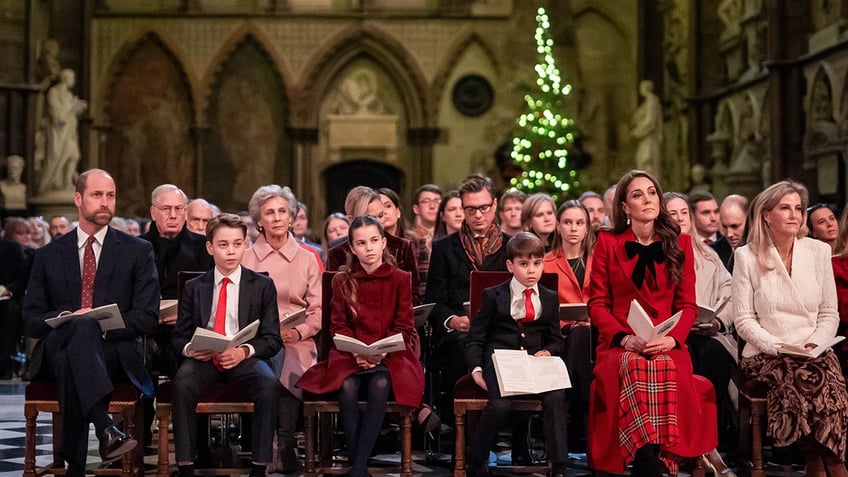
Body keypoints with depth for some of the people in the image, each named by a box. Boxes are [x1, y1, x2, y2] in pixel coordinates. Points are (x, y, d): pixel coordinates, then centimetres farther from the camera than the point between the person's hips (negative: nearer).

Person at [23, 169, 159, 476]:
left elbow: (147, 317, 2)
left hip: (116, 353, 0)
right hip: (56, 349, 1)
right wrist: (73, 321, -12)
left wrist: (101, 327, -16)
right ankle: (105, 428, -55)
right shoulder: (49, 255, 16)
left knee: (70, 364, -37)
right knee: (80, 325, -37)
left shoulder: (138, 252, 11)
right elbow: (32, 320, 10)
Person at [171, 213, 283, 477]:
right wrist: (190, 348, -12)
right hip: (203, 358, 1)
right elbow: (179, 336, 13)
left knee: (270, 385, -34)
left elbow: (272, 338, 3)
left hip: (246, 358, -1)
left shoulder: (262, 286, 9)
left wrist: (243, 351, -17)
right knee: (182, 383, -33)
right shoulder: (194, 288, 14)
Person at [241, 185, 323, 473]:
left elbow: (318, 310, 8)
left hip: (296, 343, 0)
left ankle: (285, 443, -23)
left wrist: (299, 331, -11)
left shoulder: (307, 258, 13)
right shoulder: (246, 259, 13)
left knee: (287, 370, -34)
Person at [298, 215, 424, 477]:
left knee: (380, 385, -35)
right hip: (351, 354, 1)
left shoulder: (401, 278, 6)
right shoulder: (342, 281, 10)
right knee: (347, 387, -33)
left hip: (389, 355, -1)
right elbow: (339, 325, 6)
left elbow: (403, 327, 2)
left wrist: (383, 351, -16)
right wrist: (357, 352, -14)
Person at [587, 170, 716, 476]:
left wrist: (671, 338, -12)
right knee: (635, 370, -38)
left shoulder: (679, 243, 13)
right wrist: (624, 338, -13)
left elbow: (688, 304, 9)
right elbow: (597, 303, 4)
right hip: (620, 344, -1)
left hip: (666, 346, 1)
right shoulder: (607, 242, 8)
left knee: (667, 371, -37)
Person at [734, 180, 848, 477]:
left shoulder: (819, 251, 8)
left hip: (812, 353, 2)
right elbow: (744, 321, -2)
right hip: (766, 354, -2)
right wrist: (778, 347, -15)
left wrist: (814, 345, -8)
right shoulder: (747, 256, 1)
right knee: (812, 379, -32)